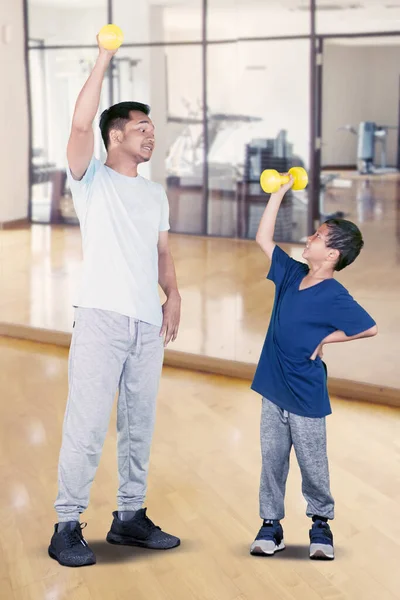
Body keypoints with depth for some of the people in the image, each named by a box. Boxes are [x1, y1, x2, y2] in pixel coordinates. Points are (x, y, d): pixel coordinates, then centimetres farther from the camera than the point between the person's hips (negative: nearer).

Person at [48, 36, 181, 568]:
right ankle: (67, 525, 0)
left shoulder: (155, 194, 20)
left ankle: (130, 516, 20)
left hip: (149, 324, 6)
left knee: (139, 426, 10)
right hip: (101, 319, -6)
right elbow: (81, 123, -13)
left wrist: (173, 295, 2)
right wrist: (103, 59, -12)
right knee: (87, 425, -8)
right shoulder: (92, 180, 3)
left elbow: (162, 252, 19)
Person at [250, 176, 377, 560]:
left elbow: (369, 328, -12)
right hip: (273, 388, 6)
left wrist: (325, 339, -8)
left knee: (312, 462, 7)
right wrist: (280, 192, 5)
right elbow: (263, 238, 9)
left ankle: (321, 523, 23)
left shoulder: (334, 297, -15)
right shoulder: (291, 274, 2)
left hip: (306, 394, -6)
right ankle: (270, 523, 20)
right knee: (272, 457, 10)